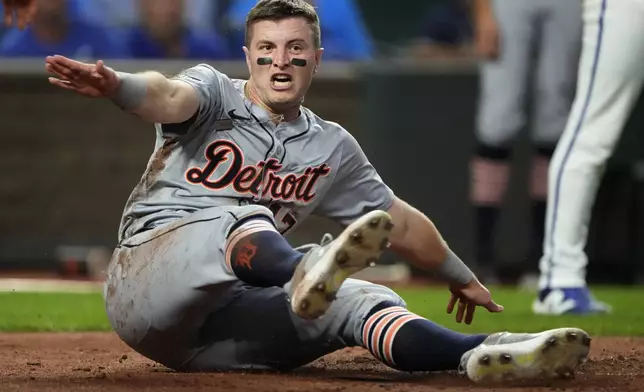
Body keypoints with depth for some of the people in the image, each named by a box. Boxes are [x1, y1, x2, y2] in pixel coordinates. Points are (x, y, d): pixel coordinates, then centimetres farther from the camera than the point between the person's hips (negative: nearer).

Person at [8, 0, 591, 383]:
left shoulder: (332, 147, 17)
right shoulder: (214, 94, 1)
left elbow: (399, 221, 29)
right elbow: (168, 96, -23)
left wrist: (462, 278, 37)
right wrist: (114, 84, -47)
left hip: (220, 334, 5)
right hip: (146, 286, -5)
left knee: (357, 299, -19)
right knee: (244, 219, -33)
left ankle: (478, 352, -44)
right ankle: (305, 277, -69)